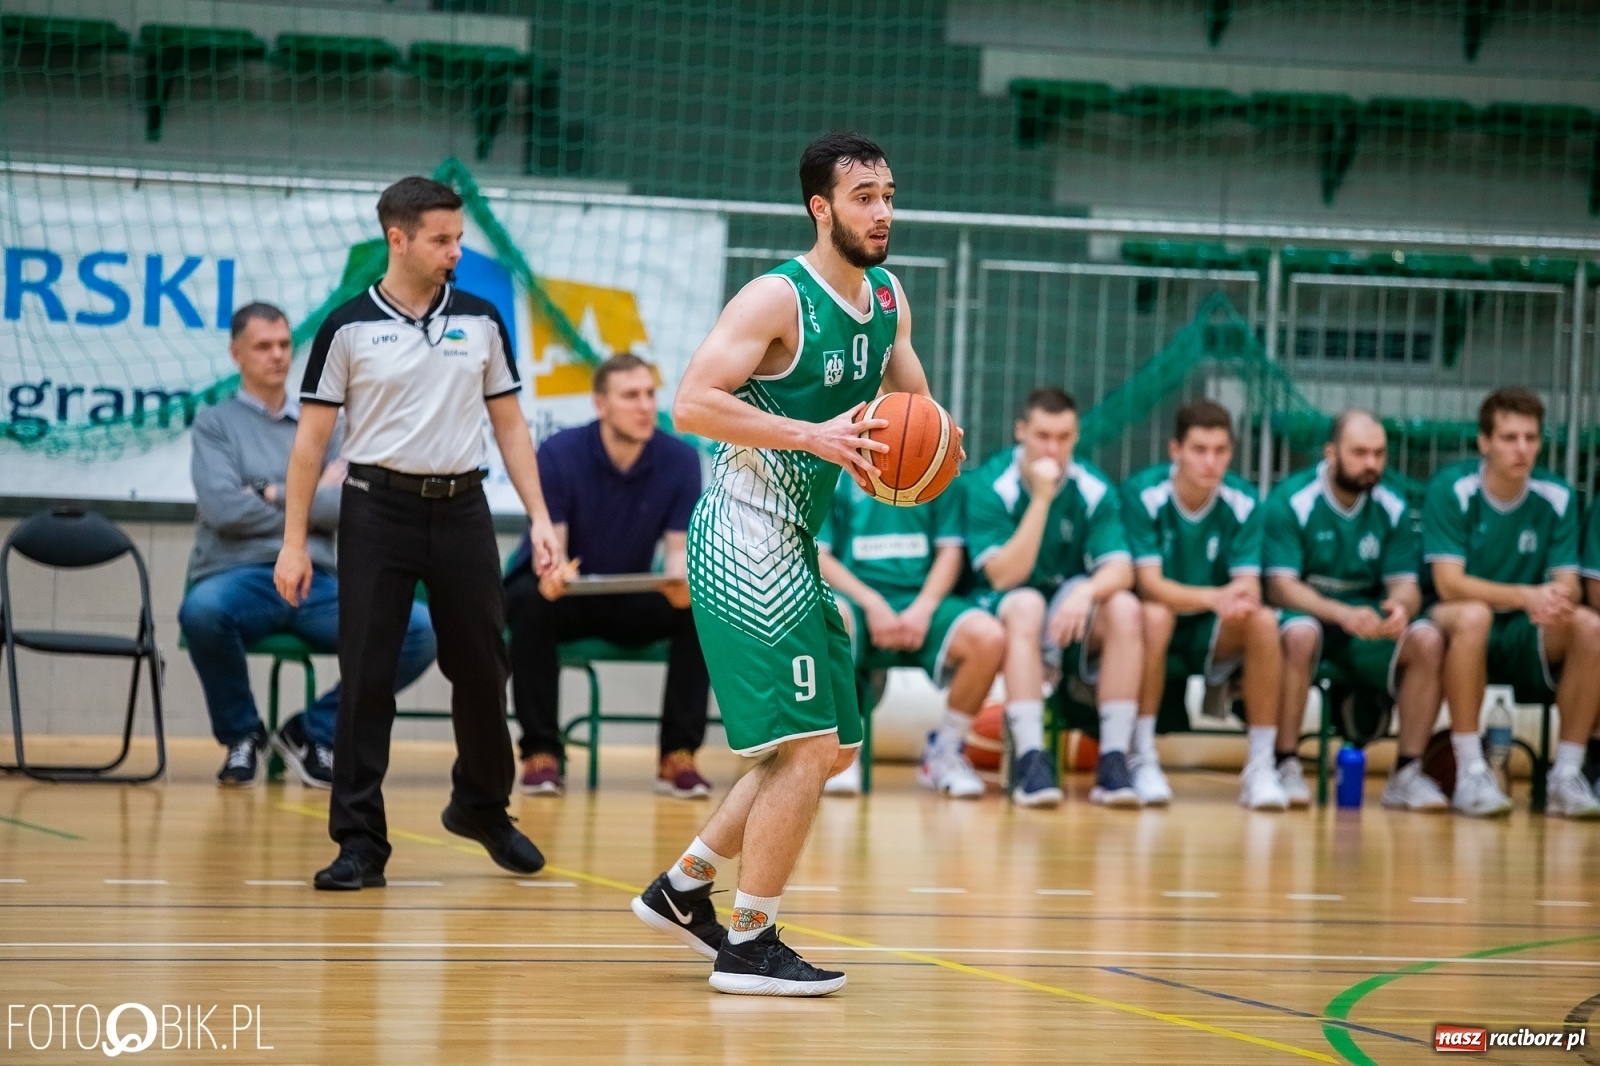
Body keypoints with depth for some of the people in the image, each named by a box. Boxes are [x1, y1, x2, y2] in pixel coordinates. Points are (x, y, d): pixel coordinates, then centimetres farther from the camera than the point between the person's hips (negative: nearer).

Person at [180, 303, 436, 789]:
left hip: (315, 584, 3)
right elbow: (223, 508, -8)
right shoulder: (215, 423, 9)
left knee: (418, 629, -22)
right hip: (239, 580, -3)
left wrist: (273, 494, -3)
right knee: (202, 610, -41)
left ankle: (314, 731, 1)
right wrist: (311, 499, 0)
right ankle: (241, 734, -8)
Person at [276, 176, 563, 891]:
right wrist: (294, 542, -5)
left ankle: (482, 809, 31)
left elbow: (509, 424, 11)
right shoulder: (348, 328, -2)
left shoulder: (480, 322, 6)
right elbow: (311, 438, -1)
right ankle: (360, 843, 1)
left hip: (461, 509, 3)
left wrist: (540, 517, 3)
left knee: (482, 668, 9)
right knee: (367, 678, -4)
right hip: (378, 509, -3)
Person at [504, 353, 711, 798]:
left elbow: (680, 546, -10)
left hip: (632, 603, 2)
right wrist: (553, 573, -45)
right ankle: (541, 752, -25)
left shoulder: (680, 460, -9)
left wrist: (681, 576, -36)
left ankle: (678, 755, -18)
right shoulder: (559, 454, -16)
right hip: (566, 594, -2)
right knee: (529, 600, -36)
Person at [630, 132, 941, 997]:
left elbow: (913, 399, 23)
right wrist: (815, 434, -27)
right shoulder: (778, 299, -15)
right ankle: (749, 944, -3)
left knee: (828, 749, 15)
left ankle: (683, 889, 26)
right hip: (747, 542, -9)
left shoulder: (888, 299, 10)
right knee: (807, 747, -12)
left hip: (791, 544, 9)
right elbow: (692, 404, -23)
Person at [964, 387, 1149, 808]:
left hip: (1071, 614, 3)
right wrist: (1041, 499, -27)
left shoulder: (1093, 488, -5)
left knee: (1124, 607, -26)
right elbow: (1003, 577, -21)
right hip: (1005, 609, -3)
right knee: (1026, 605, -36)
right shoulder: (991, 484, -12)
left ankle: (1114, 759, -28)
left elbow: (1120, 569, -14)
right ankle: (1029, 759, -41)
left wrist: (1086, 590, -37)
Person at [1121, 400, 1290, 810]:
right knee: (1155, 615, -36)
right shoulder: (1143, 493, -16)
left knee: (1264, 621, -27)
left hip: (1213, 637, 3)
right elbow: (1149, 584, -23)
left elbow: (1250, 586, -13)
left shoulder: (1242, 502, -8)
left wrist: (1242, 597, -39)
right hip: (1158, 632, -3)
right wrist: (1215, 598, -40)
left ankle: (1260, 766, -21)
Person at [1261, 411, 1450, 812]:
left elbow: (1405, 583, 0)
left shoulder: (1391, 507, 3)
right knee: (1300, 635, -38)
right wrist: (1342, 614, -34)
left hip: (1369, 618, 4)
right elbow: (1280, 586, -17)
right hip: (1307, 612, -4)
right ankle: (1286, 767, -26)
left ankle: (1407, 774, -15)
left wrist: (1401, 607, -27)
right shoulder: (1292, 500, -10)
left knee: (1428, 640, -23)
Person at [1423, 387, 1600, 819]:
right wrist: (1526, 596, -35)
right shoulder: (1452, 490, -13)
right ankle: (1470, 772, -30)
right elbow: (1449, 583, -20)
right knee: (1473, 615, -38)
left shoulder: (1556, 497, -2)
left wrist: (1559, 600, -32)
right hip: (1461, 629, -4)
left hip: (1524, 639, 4)